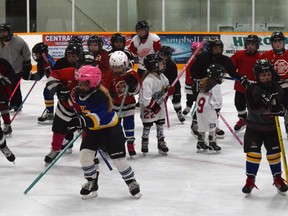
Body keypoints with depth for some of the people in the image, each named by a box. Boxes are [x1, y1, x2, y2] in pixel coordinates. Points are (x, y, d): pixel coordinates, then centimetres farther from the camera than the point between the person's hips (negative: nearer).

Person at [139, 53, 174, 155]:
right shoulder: (148, 80, -32)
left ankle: (161, 142, 25)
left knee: (160, 124, 13)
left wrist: (168, 89, -7)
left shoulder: (161, 76, -5)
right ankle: (145, 142, 27)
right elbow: (145, 97, -33)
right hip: (148, 107, -7)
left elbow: (166, 84, 15)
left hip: (159, 105, 7)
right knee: (147, 125, 9)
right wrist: (153, 106, -27)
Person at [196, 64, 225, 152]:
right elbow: (217, 100, -13)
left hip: (200, 107, 8)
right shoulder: (215, 86, -15)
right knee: (213, 126, 2)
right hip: (209, 109, -8)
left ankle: (200, 142, 21)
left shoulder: (203, 82, 10)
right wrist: (217, 109, -2)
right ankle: (212, 144, 5)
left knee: (202, 126, 16)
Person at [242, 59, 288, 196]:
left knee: (274, 152, 5)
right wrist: (267, 106, -40)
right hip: (254, 127, -2)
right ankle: (250, 180, 6)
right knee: (253, 152, -5)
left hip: (272, 128, 2)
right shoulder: (252, 90, -14)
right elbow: (254, 108, -26)